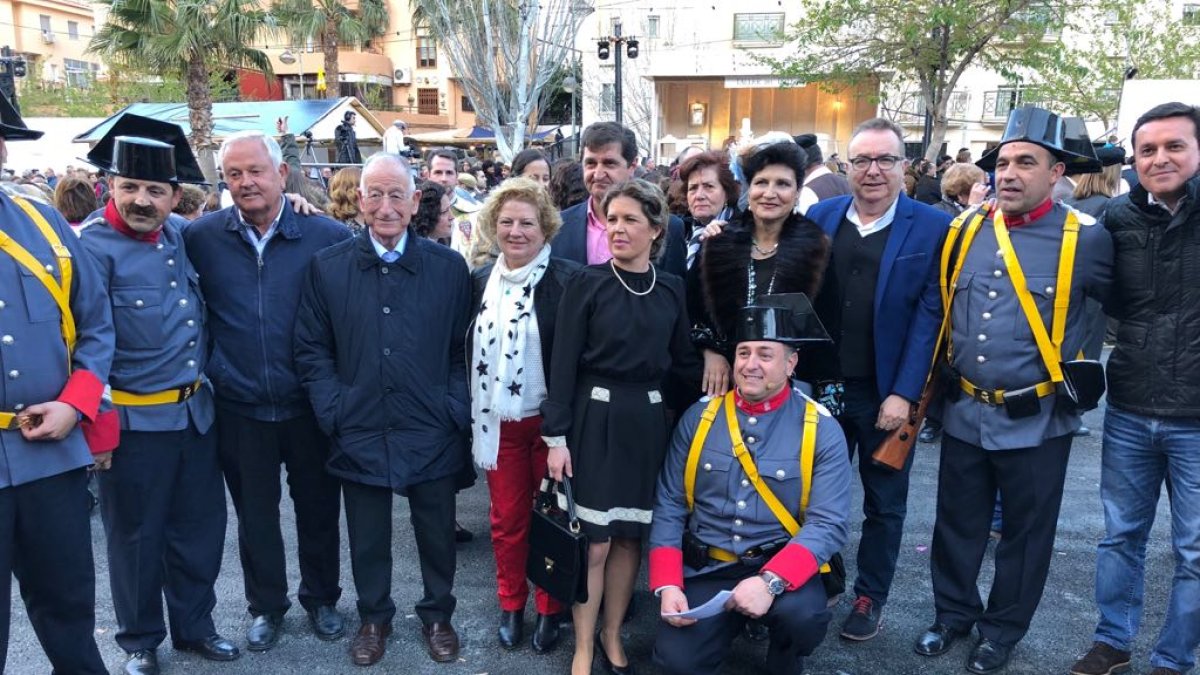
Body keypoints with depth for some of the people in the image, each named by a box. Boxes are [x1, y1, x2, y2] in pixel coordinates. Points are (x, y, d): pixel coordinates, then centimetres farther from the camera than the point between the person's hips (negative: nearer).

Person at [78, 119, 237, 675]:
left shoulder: (180, 236, 5)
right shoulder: (94, 246, -12)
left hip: (195, 412, 6)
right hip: (134, 420, -5)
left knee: (200, 527, 16)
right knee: (137, 535, 11)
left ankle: (195, 626, 35)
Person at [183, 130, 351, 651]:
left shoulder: (328, 235, -9)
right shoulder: (199, 238, -4)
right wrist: (206, 369, 2)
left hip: (310, 405, -1)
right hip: (239, 408, 1)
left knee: (318, 508, 14)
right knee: (255, 514, 16)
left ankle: (321, 599, 36)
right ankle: (266, 606, 36)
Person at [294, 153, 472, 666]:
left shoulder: (449, 267, -1)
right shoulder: (327, 267, -1)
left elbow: (464, 349, 2)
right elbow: (312, 350, 2)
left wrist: (456, 410, -6)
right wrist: (334, 412, -6)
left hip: (432, 432, 0)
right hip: (359, 432, 0)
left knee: (437, 533, 14)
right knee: (367, 538, 15)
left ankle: (438, 615, 37)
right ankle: (374, 618, 38)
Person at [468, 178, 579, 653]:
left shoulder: (567, 280, -10)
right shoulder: (480, 280, 4)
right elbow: (467, 350, 9)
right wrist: (470, 414, 7)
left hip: (549, 420, -3)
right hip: (498, 422, 4)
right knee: (507, 519, 13)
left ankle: (550, 609, 26)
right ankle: (511, 605, 30)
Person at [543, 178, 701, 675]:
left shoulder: (671, 289, 4)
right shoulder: (587, 282, -6)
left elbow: (682, 362, 11)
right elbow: (563, 362, -7)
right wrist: (556, 435, -10)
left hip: (648, 420, 3)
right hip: (595, 418, -3)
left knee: (630, 536, 12)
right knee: (594, 540, 2)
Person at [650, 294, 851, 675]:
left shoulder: (821, 430, -7)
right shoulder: (698, 418, 0)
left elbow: (829, 524, -14)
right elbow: (668, 508, 0)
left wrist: (770, 581, -29)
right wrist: (667, 586, -13)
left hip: (781, 568, -1)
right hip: (706, 570, 1)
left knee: (802, 614, -32)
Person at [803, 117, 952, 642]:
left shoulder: (933, 228, -6)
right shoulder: (819, 218, 3)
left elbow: (929, 316, -10)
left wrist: (904, 393, -14)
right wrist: (802, 376, -1)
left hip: (887, 394, -2)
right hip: (822, 386, 3)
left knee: (884, 504, 13)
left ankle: (870, 597, 31)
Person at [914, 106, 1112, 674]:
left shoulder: (1085, 239, -11)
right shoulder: (964, 230, 0)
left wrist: (1077, 364, 4)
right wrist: (935, 388, 11)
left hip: (1035, 420, -3)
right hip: (965, 412, 3)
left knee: (1024, 534, 14)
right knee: (956, 525, 16)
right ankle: (954, 612, 37)